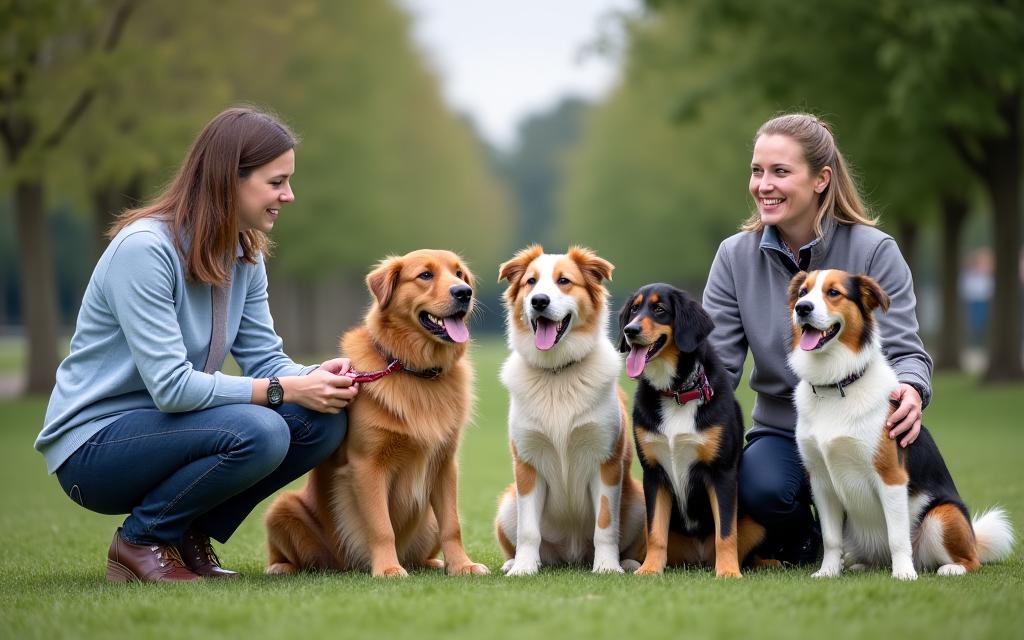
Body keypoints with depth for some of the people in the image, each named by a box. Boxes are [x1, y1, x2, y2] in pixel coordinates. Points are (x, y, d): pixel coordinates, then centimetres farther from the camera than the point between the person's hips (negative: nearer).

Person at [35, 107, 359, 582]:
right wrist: (286, 390, -26)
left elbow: (265, 359, 2)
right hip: (93, 444, -8)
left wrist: (316, 378, -20)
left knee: (322, 421, -11)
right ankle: (140, 540, -7)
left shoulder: (245, 254, 4)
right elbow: (171, 386, -28)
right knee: (258, 431, -31)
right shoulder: (144, 248, -23)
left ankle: (187, 535, 4)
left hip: (167, 427, 8)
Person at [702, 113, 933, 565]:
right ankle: (798, 544, 5)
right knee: (761, 487, -34)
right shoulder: (735, 256, 2)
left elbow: (904, 350, -7)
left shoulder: (874, 251, -5)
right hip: (779, 430, 1)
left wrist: (911, 390, -32)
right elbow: (718, 361, 1)